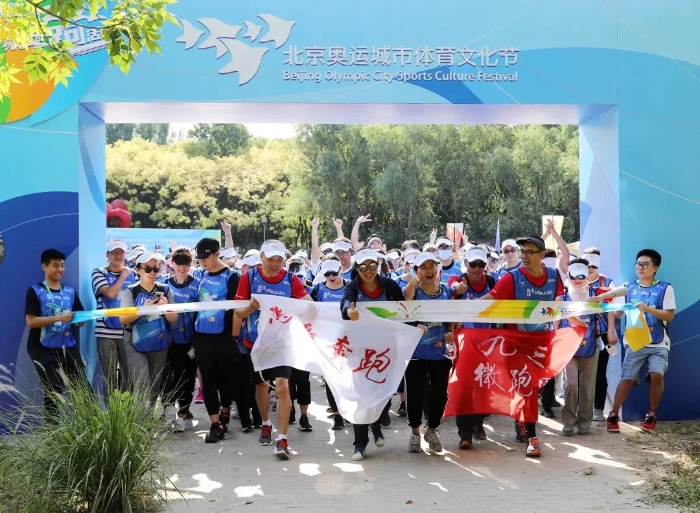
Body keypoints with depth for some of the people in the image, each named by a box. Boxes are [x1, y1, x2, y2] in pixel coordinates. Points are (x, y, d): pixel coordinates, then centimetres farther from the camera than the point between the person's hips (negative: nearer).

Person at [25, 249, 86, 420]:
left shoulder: (70, 292, 12)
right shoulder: (35, 291, -2)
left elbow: (80, 320, 14)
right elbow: (31, 321, -11)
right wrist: (59, 318, -20)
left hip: (68, 347, 4)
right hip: (44, 349, -4)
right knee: (54, 389, -10)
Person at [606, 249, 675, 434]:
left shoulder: (665, 288, 0)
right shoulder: (628, 287, 7)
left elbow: (669, 315, -7)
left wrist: (647, 308, -19)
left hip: (658, 344, -1)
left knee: (657, 375, -18)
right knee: (627, 378, -4)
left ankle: (652, 415, 2)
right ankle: (613, 415, 7)